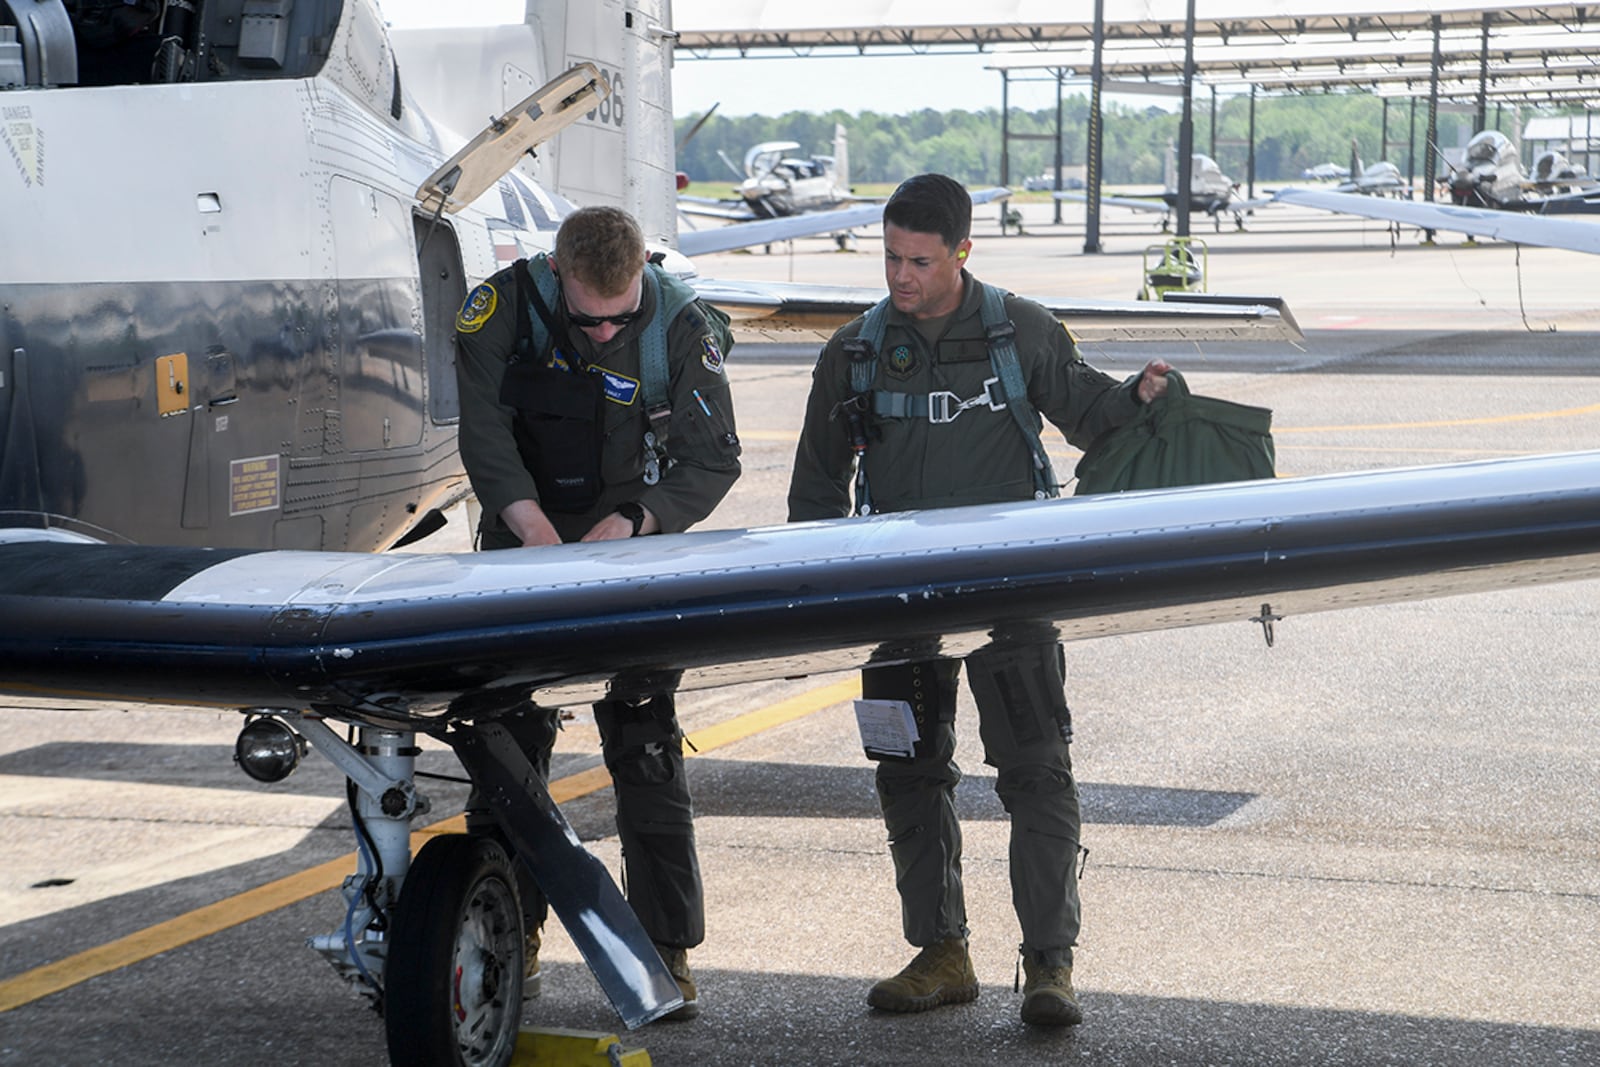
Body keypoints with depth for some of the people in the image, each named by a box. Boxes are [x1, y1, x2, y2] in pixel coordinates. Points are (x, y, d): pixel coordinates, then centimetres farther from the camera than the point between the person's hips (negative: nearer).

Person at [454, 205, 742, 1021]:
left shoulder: (681, 328, -15)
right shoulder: (505, 306, -14)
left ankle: (667, 950, 1)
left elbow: (713, 458, -12)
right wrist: (531, 522, -30)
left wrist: (631, 522, -25)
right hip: (522, 542, 2)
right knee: (510, 741, 4)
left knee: (646, 751, -5)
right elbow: (484, 426, -17)